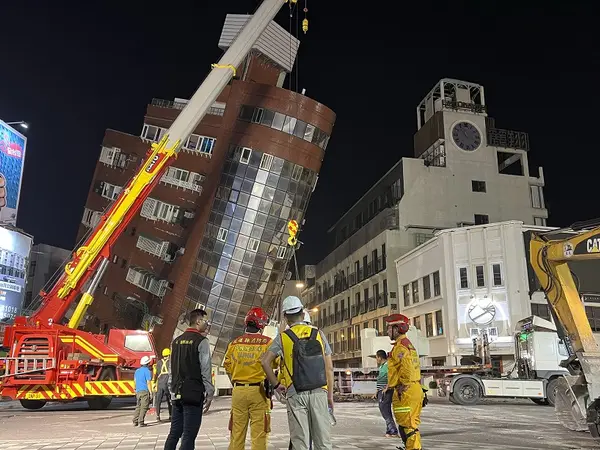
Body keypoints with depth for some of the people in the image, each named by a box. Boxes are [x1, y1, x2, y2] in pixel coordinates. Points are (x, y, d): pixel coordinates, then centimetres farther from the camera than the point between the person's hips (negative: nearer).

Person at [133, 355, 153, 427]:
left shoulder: (137, 371, 13)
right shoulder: (147, 371, -9)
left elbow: (135, 381, 20)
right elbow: (148, 383, -13)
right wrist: (151, 393, -9)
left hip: (138, 391, 7)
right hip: (145, 391, -7)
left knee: (138, 406, 15)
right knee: (144, 407, -3)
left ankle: (135, 422, 12)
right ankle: (140, 422, -6)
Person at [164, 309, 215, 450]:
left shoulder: (177, 341, 13)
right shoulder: (201, 341, -9)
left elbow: (172, 369, 14)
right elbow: (205, 370, -12)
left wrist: (172, 390, 18)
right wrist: (209, 394, -6)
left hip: (177, 394, 7)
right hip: (194, 394, -7)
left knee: (174, 432, 12)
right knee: (189, 436, -3)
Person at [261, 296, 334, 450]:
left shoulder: (282, 338, 3)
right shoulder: (318, 334, 6)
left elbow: (265, 361, -9)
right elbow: (329, 368, 5)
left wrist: (276, 385, 2)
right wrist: (330, 395, 11)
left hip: (295, 395, -1)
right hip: (319, 393, 1)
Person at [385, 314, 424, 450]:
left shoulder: (400, 346, -13)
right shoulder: (409, 344, 19)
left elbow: (407, 368, -26)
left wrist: (403, 387, -17)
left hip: (405, 393, -10)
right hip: (415, 390, 10)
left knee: (407, 427, -5)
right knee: (412, 425, 16)